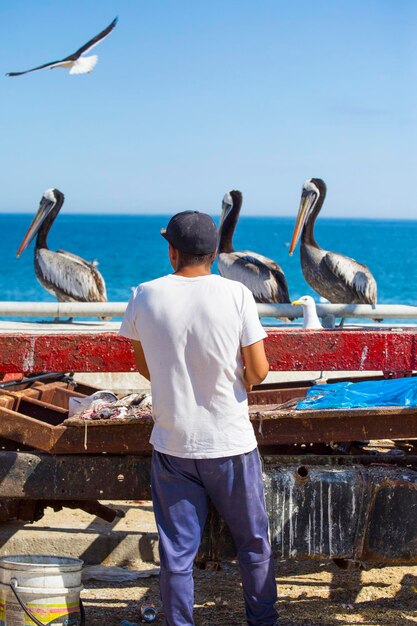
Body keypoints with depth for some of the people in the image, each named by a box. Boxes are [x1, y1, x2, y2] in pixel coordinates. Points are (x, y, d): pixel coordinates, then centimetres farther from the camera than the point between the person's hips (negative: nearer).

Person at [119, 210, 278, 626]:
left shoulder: (145, 296, -5)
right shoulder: (236, 294, -11)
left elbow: (144, 367, 8)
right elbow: (258, 371, -9)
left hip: (172, 445, 1)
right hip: (230, 442, -1)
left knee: (177, 552, 10)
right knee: (254, 544, 17)